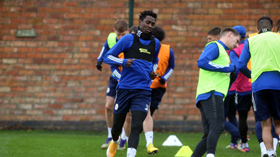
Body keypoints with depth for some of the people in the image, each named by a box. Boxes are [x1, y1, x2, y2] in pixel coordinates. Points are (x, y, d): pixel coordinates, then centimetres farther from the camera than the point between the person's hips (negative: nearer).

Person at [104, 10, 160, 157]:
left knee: (137, 126, -17)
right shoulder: (128, 39, -2)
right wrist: (124, 62, -16)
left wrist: (153, 71, 9)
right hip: (125, 88, -1)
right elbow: (107, 57, 1)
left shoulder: (156, 43, 11)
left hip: (143, 91, 2)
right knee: (117, 125, 10)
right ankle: (114, 142, 43)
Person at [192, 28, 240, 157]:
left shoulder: (223, 52, 31)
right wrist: (227, 68, -13)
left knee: (209, 135, 5)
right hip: (211, 93, -10)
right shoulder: (214, 47, 2)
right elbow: (201, 62, -16)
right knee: (217, 127, -24)